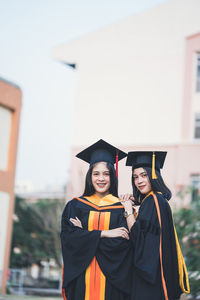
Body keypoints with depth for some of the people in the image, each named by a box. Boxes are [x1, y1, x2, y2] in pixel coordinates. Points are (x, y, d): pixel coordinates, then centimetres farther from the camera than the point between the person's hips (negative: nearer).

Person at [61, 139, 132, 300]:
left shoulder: (122, 207, 3)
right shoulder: (75, 205, 8)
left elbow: (122, 244, -8)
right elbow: (69, 237, -5)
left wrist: (85, 233, -8)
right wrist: (104, 234, -12)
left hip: (110, 281, -1)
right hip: (81, 279, 1)